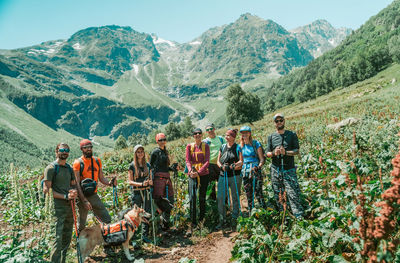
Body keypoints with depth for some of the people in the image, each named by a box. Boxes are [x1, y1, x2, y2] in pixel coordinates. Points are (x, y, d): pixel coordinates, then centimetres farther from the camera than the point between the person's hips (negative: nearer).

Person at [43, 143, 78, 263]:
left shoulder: (69, 168, 16)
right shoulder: (51, 168, -5)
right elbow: (46, 189, -11)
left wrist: (74, 192, -4)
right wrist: (65, 196, -16)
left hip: (69, 206, 7)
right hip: (58, 207, -7)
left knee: (67, 238, 13)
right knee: (58, 238, -11)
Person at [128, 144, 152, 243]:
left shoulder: (147, 165, 9)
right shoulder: (132, 165, -3)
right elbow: (130, 181, -5)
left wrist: (150, 182, -7)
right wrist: (141, 184, -18)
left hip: (146, 192, 4)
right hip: (136, 193, -4)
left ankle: (145, 235, 14)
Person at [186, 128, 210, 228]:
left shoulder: (206, 146, 3)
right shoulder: (189, 146, 5)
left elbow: (207, 161, -4)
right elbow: (188, 160, 0)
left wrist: (199, 172, -16)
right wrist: (190, 171, -18)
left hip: (203, 174, 0)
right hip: (192, 174, 0)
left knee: (202, 197, 8)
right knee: (192, 197, -11)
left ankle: (202, 217, 26)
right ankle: (193, 221, -4)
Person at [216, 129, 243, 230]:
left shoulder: (237, 148, 0)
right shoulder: (223, 147, 11)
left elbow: (241, 162, -4)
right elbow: (218, 161, 12)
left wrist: (232, 166, -21)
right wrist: (222, 166, -9)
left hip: (235, 176, -3)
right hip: (223, 176, 3)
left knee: (235, 198, 5)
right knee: (220, 198, 0)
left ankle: (234, 219, 18)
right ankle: (222, 220, 13)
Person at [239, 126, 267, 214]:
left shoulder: (256, 143, -3)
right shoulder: (241, 146, 11)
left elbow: (262, 159, -5)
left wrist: (258, 167, -23)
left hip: (255, 171, -5)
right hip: (245, 172, 5)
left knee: (258, 193, -11)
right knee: (248, 195, 8)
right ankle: (250, 212, 18)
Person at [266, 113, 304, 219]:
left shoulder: (292, 135, 7)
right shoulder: (271, 137, 11)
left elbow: (297, 150, 1)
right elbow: (267, 153, 9)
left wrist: (286, 152, -16)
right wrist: (274, 153, -13)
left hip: (289, 169, -2)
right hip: (275, 170, 2)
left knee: (293, 193, -9)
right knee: (278, 194, 7)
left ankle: (299, 217, -4)